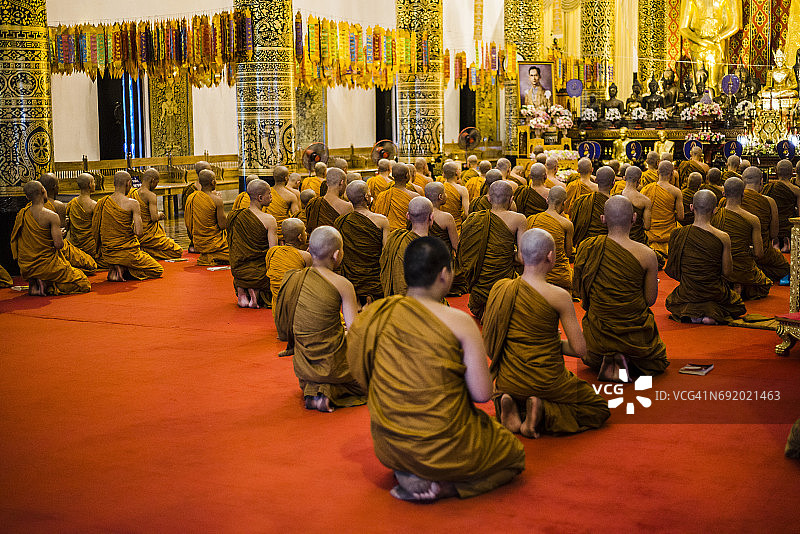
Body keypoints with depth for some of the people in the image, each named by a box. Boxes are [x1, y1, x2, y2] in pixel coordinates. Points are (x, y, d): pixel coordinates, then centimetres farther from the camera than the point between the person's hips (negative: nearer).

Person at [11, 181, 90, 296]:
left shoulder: (21, 214, 3)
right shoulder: (51, 216, -17)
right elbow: (59, 245, -20)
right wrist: (60, 236, 3)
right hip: (46, 266, -7)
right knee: (84, 285, 5)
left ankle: (34, 284, 7)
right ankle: (47, 285, -11)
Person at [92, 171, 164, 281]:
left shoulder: (101, 203, 1)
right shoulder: (132, 203, -14)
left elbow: (94, 230, 4)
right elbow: (139, 233, -19)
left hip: (107, 255, 6)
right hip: (127, 253, -6)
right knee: (158, 271, 13)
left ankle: (113, 268, 6)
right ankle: (123, 269, -7)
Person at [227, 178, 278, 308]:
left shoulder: (235, 216, 0)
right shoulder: (269, 220, -15)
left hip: (239, 272, 6)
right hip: (260, 272, -6)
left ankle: (241, 292, 6)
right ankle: (257, 292, -9)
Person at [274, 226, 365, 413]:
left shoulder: (291, 278, -4)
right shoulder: (343, 285, -17)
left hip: (302, 366, 6)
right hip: (332, 365, -6)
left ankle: (311, 390, 8)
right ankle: (329, 392, -2)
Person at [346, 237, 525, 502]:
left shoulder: (377, 314, -3)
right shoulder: (459, 322, -17)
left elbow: (365, 378, 9)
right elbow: (482, 394, -16)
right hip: (443, 448, -5)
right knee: (514, 452, 22)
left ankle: (409, 475, 7)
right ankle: (441, 485, -2)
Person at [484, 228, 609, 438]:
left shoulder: (499, 288, -5)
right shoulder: (559, 296, -18)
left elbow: (489, 344, 5)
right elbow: (580, 349, -14)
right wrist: (554, 343, 5)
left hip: (507, 382, 5)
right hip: (546, 383, -5)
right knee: (600, 408, 19)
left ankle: (512, 409, 5)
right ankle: (543, 412, -5)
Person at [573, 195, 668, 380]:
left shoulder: (586, 248, -12)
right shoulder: (647, 255, -19)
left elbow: (578, 289, 1)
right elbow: (650, 299, -9)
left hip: (599, 335, 2)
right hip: (636, 335, -2)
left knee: (590, 359, 38)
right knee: (659, 363, 31)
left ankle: (608, 363, 2)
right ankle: (629, 362, -2)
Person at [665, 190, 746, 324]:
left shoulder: (677, 234, -13)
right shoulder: (723, 238, -18)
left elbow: (672, 269, -2)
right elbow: (727, 272, -9)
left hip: (687, 295, 1)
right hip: (715, 295, -1)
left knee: (671, 300, 38)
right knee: (738, 305, 34)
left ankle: (694, 314, 3)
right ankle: (714, 315, -2)